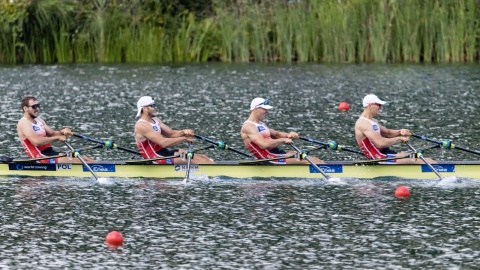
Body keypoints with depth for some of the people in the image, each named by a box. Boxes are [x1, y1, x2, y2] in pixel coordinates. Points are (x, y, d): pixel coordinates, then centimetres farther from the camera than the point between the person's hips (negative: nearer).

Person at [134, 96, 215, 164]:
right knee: (195, 160, -19)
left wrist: (183, 132, -8)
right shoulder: (142, 125, -16)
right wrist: (184, 139, -17)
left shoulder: (155, 120, 15)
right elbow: (163, 143, -23)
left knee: (202, 158, -1)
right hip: (156, 159, -10)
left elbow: (172, 134, 14)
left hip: (165, 153, 10)